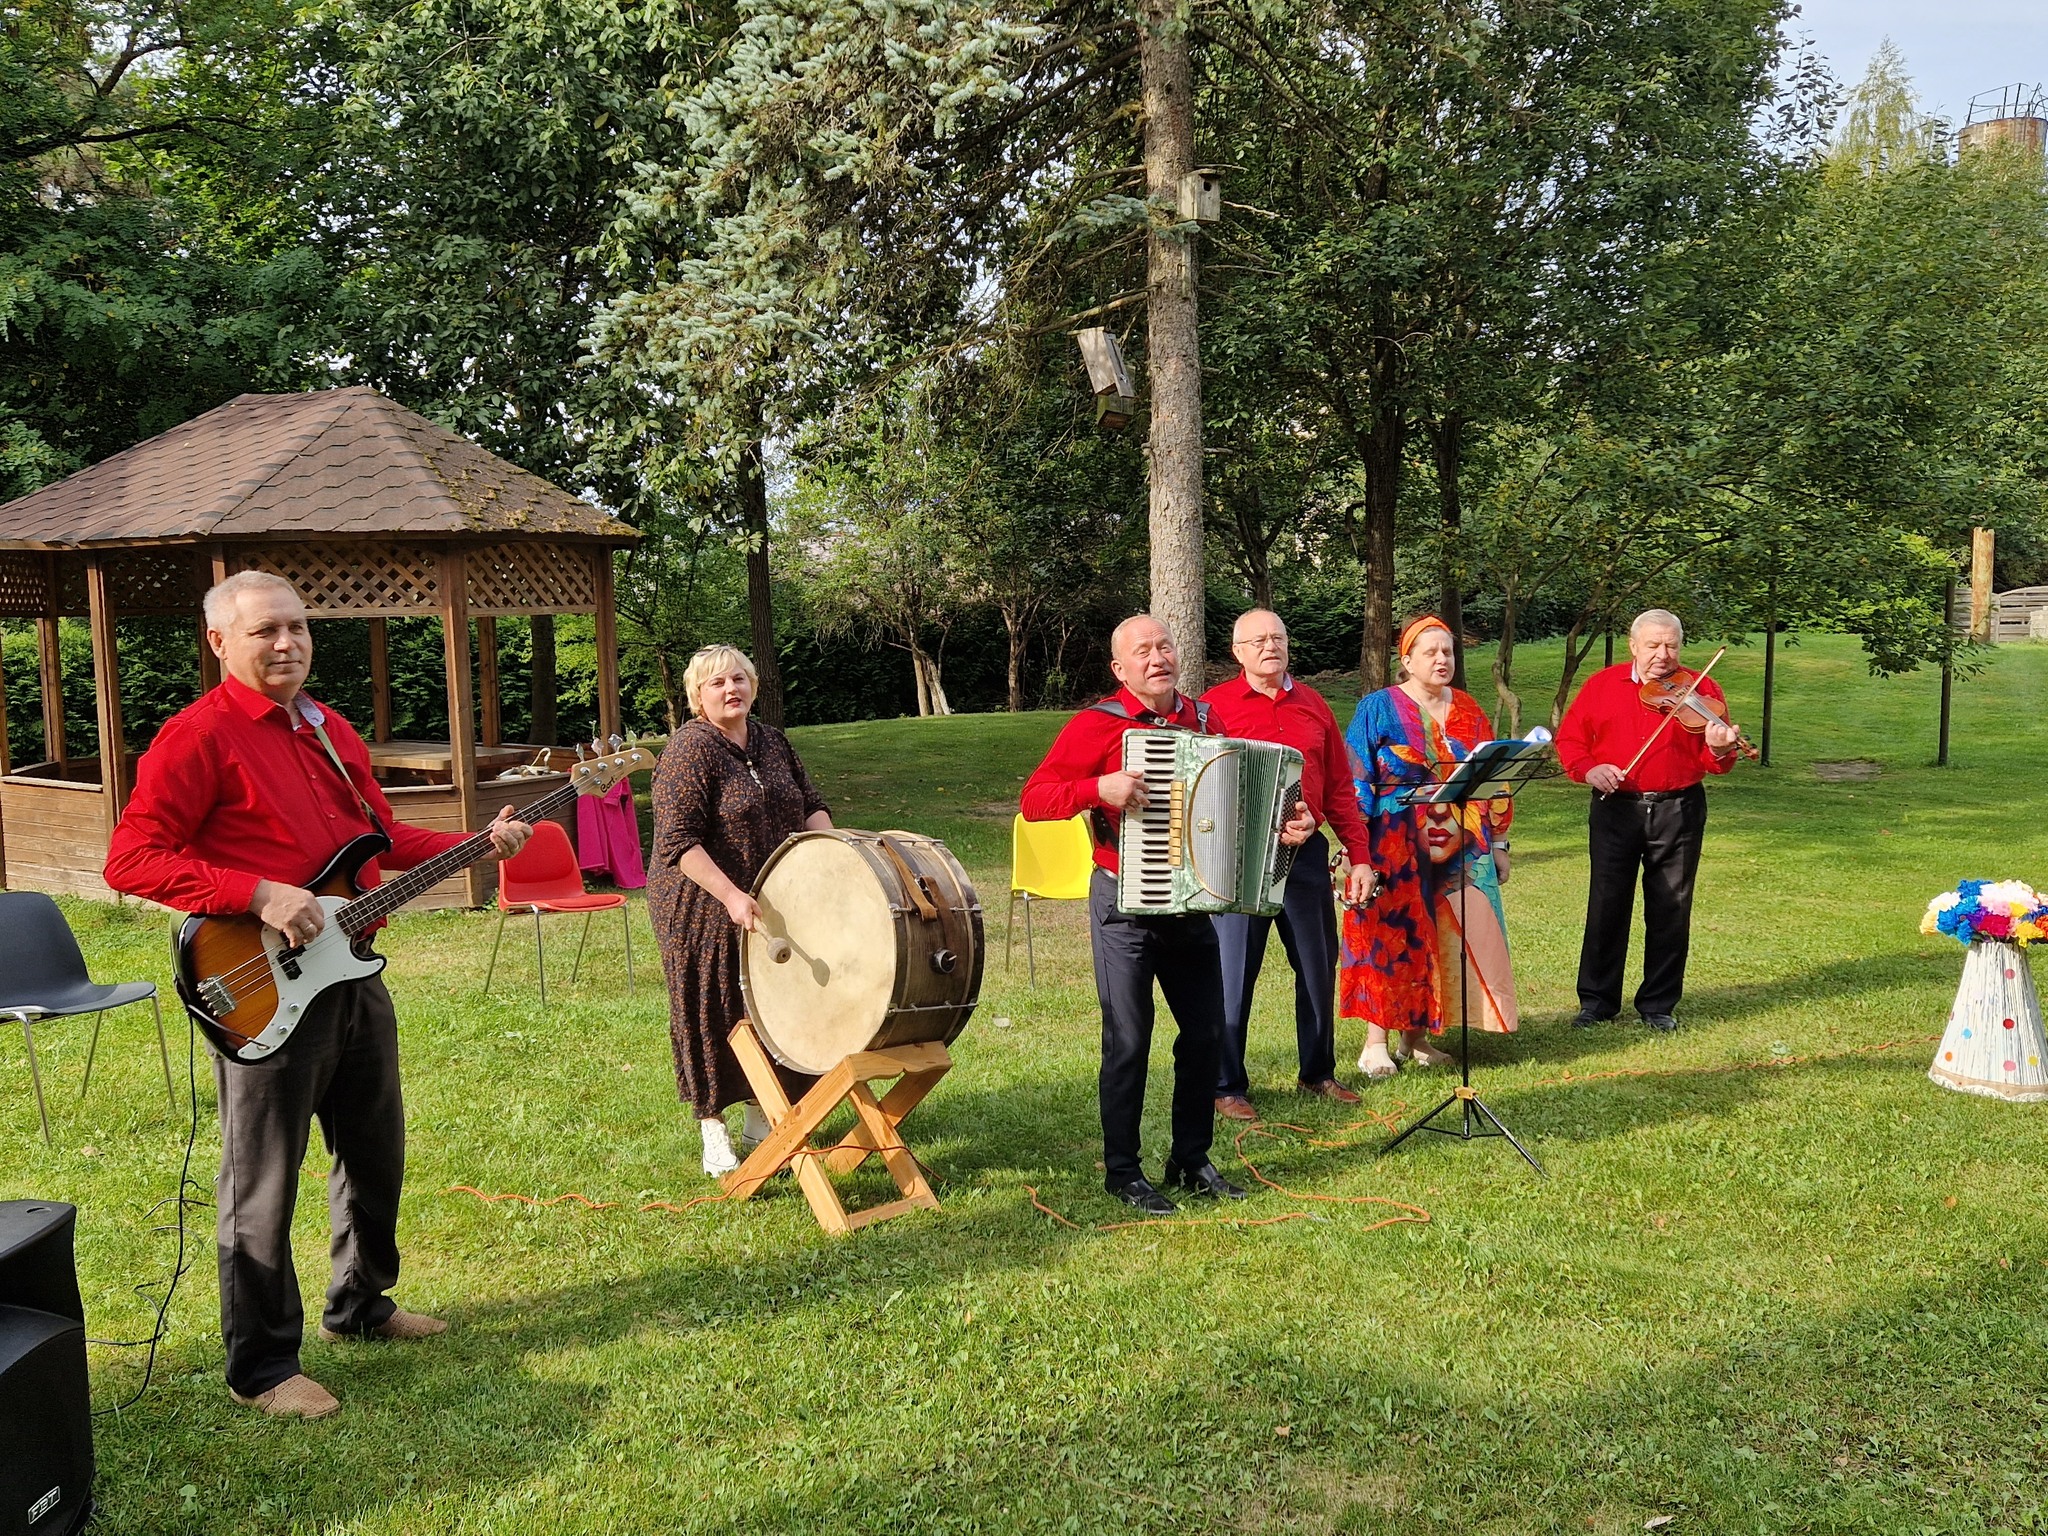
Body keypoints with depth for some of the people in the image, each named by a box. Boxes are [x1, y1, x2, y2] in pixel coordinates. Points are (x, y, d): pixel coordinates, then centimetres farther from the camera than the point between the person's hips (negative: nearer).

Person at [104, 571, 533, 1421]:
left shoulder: (330, 730, 13)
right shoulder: (199, 736, -13)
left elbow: (383, 836, 19)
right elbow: (131, 859, -17)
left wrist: (480, 842, 6)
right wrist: (259, 895, -25)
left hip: (351, 972, 8)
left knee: (376, 1153, 19)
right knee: (262, 1185, 2)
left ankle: (361, 1304, 39)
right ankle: (262, 1368, 16)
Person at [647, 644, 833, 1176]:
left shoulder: (772, 741, 7)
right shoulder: (689, 751, -15)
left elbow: (810, 805, 12)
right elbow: (678, 843, -22)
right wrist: (731, 896, -31)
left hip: (773, 906, 7)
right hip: (705, 909, -6)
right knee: (713, 1015, 3)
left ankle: (761, 1114, 29)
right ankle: (713, 1129, 17)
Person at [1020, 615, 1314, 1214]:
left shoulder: (1203, 719, 8)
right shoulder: (1097, 725, -9)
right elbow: (1034, 798, -14)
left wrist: (1286, 822, 5)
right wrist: (1100, 788, -29)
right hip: (1125, 905, -5)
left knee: (1206, 1032, 10)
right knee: (1128, 1041, 0)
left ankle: (1192, 1159, 25)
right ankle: (1122, 1171, 14)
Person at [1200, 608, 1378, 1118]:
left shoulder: (1312, 704, 11)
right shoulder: (1216, 705, -1)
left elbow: (1339, 787, 11)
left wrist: (1360, 856, 7)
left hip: (1306, 852, 4)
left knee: (1318, 966, 12)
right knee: (1233, 974, 0)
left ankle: (1318, 1071, 29)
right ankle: (1227, 1085, 13)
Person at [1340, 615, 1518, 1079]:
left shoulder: (1467, 710, 12)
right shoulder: (1379, 707, -1)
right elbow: (1354, 779, -6)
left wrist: (1498, 841, 12)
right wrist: (1356, 848, -13)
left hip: (1457, 846, 4)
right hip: (1396, 846, -4)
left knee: (1438, 937, 5)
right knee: (1390, 935, -4)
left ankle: (1417, 1035, 16)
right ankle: (1375, 1043, 2)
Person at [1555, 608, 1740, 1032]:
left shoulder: (1701, 690, 2)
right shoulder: (1602, 685, 6)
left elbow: (1714, 762, -1)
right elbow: (1569, 738, 6)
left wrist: (1719, 749, -24)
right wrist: (1587, 768, -13)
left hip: (1678, 811, 0)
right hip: (1615, 808, 0)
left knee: (1671, 911, 5)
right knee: (1606, 906, 5)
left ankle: (1659, 1005, 17)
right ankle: (1597, 1001, 15)